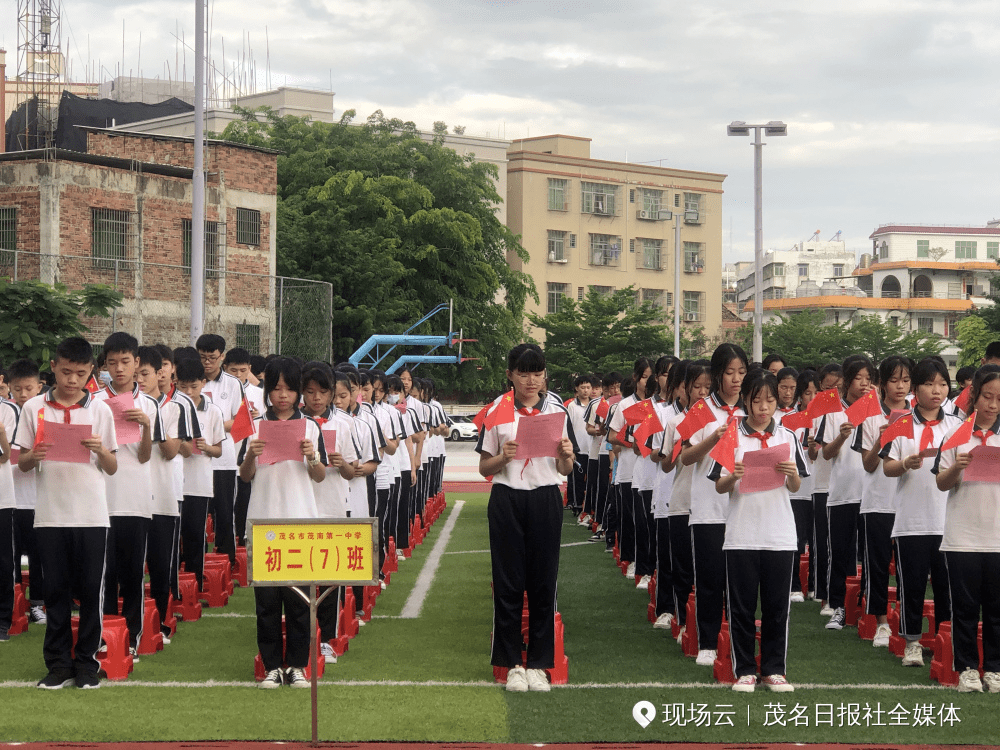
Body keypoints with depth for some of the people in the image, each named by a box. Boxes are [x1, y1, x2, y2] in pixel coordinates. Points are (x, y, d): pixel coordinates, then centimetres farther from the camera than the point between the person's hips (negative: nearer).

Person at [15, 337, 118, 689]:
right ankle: (59, 663, 12)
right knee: (56, 590, 4)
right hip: (50, 514, 0)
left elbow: (113, 469, 6)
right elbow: (22, 464, 7)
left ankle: (86, 662, 12)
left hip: (91, 515, 0)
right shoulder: (33, 408, 3)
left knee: (91, 591, 3)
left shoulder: (100, 410, 3)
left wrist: (101, 451, -14)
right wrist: (33, 457, -15)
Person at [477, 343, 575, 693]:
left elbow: (565, 470, 10)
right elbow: (484, 468, 6)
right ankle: (512, 663, 10)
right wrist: (502, 457, -14)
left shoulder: (558, 413, 7)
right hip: (507, 501, -1)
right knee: (508, 582, 0)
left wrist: (566, 456, -12)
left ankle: (538, 663, 10)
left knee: (543, 581, 1)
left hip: (545, 501, 1)